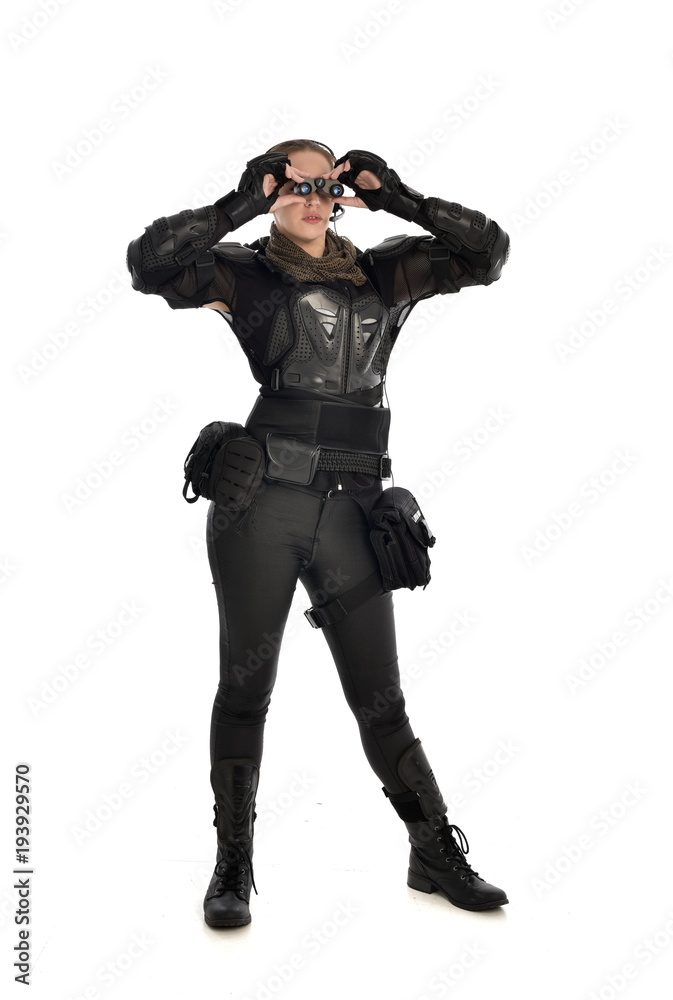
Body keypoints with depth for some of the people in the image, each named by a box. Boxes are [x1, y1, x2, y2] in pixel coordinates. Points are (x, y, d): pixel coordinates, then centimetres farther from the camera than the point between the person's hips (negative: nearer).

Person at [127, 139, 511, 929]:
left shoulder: (381, 273, 14)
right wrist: (240, 204, -10)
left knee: (380, 696, 8)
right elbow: (149, 263, -9)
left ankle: (437, 854, 21)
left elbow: (487, 252, 9)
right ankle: (233, 866, 20)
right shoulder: (242, 272, 6)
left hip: (348, 510, 2)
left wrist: (399, 200, 0)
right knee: (246, 686, 6)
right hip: (259, 506, -2)